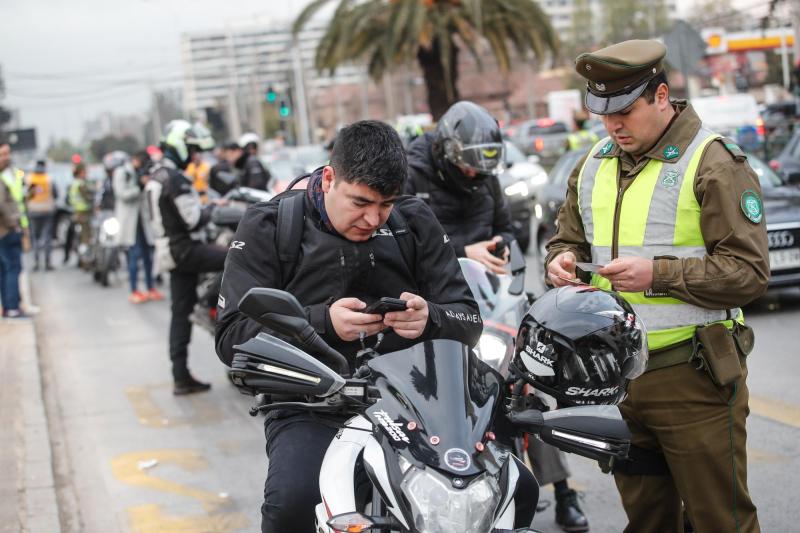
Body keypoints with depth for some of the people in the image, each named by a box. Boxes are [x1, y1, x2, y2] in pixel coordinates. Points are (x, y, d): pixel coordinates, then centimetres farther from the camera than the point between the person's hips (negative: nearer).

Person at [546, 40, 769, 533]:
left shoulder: (714, 163, -10)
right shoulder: (594, 165, 12)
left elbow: (749, 270, -15)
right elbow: (568, 238, 23)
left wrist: (659, 274, -23)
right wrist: (562, 261, -1)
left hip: (692, 377, -6)